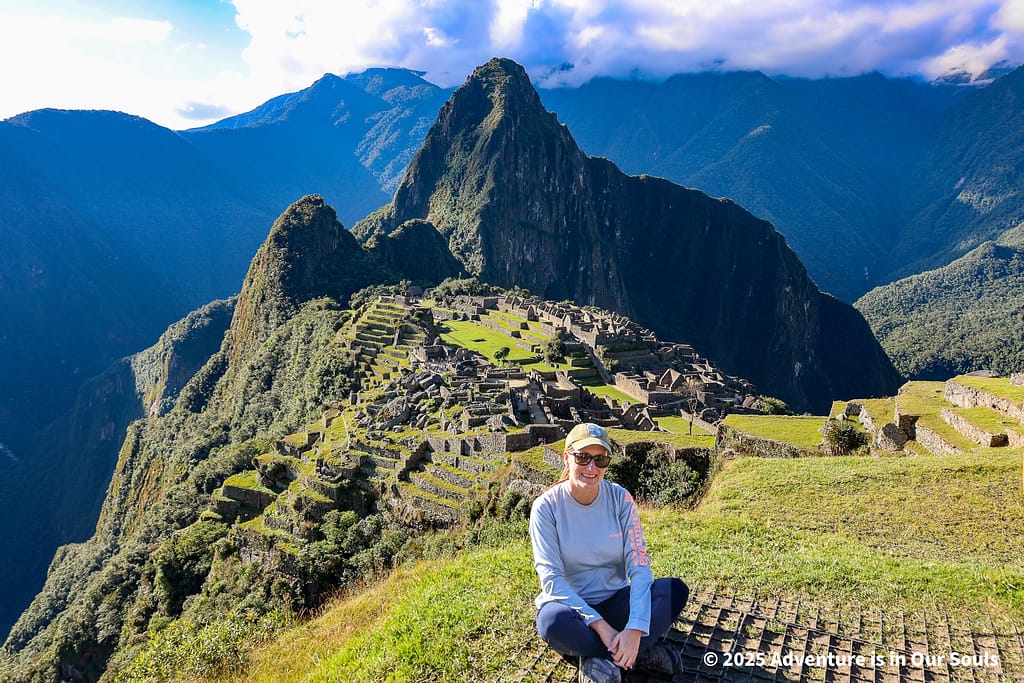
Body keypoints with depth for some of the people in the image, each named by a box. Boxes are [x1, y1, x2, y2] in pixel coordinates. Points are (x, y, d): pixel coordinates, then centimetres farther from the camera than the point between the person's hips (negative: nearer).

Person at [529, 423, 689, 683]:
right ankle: (640, 653, -13)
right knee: (554, 622, -37)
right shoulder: (546, 506, -14)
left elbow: (639, 566, -13)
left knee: (676, 590, -21)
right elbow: (551, 577, -19)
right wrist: (599, 624, -27)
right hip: (570, 604, -2)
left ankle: (607, 661, -17)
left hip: (614, 600, 2)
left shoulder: (620, 498, -8)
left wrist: (635, 630, -28)